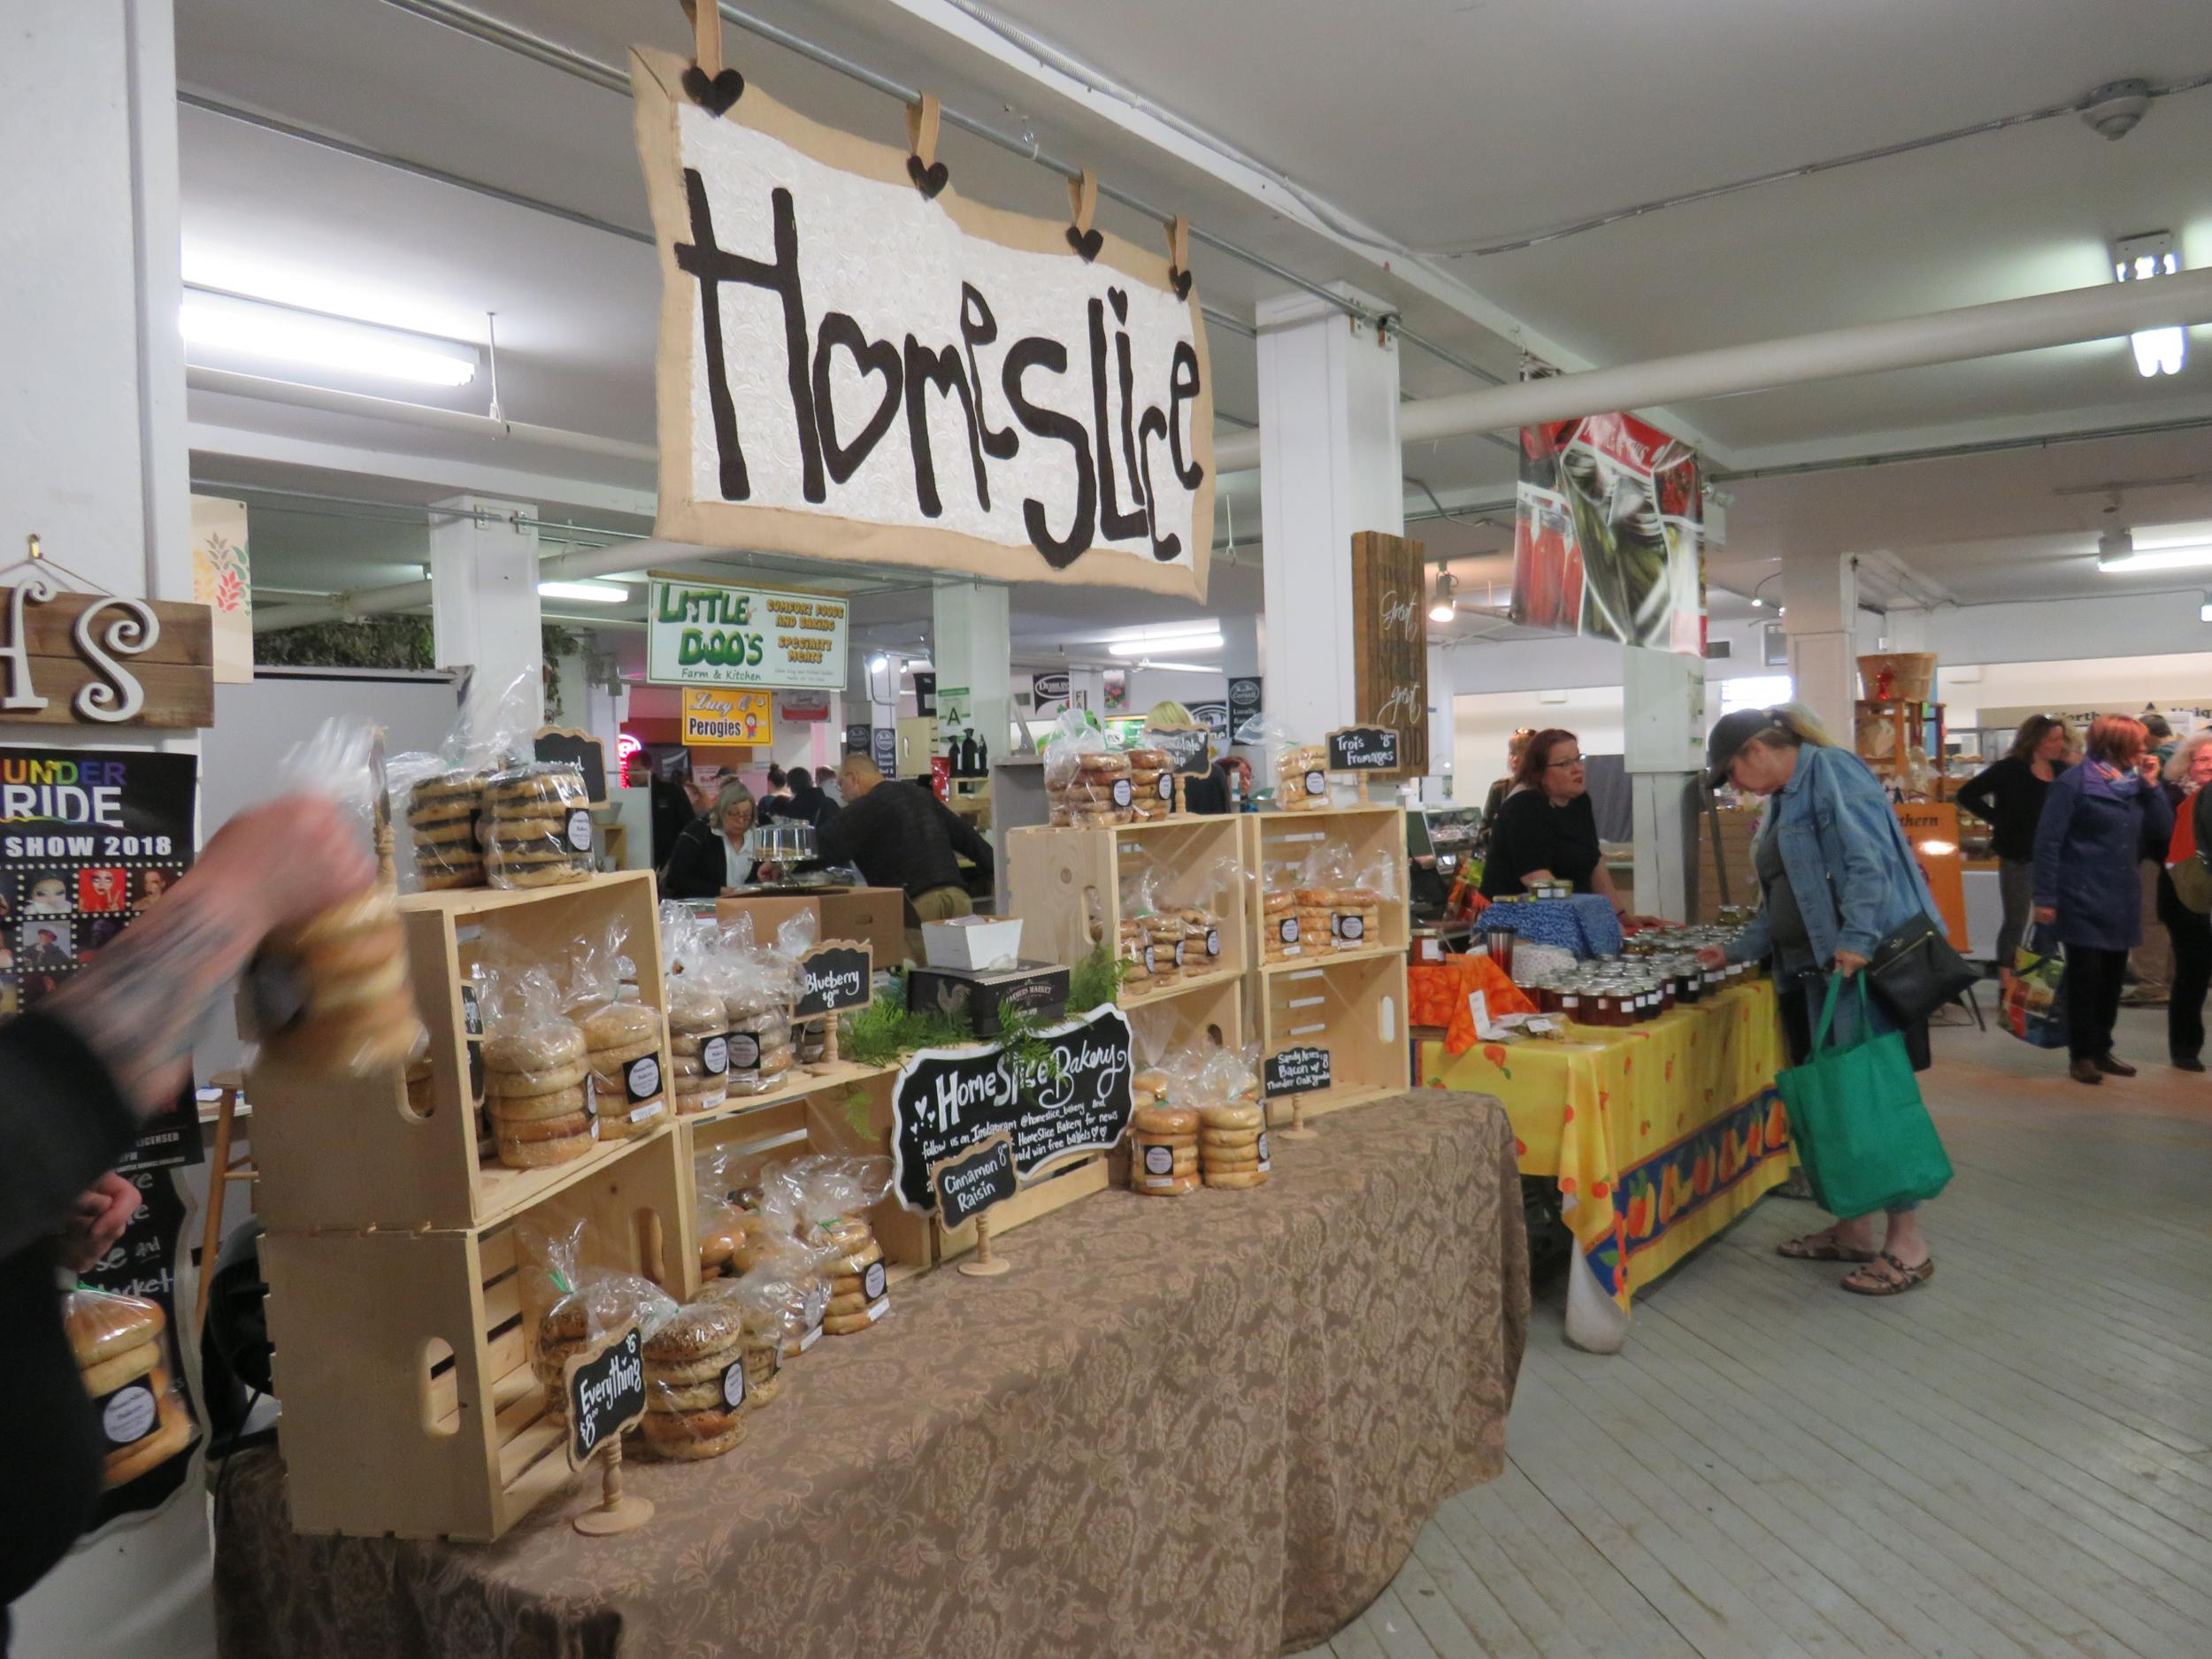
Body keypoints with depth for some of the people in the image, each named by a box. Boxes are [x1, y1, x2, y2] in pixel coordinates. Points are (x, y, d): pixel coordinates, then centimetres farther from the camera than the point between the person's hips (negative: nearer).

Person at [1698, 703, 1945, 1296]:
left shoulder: (1832, 774, -8)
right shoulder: (1783, 802, 20)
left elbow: (1869, 861, -20)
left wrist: (1855, 940, -28)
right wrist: (1736, 950, 19)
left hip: (1862, 962, -9)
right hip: (1816, 972, 10)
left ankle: (1908, 1243, 3)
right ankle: (1852, 1230, 21)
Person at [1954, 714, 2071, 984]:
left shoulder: (2062, 770, 5)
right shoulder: (2009, 769, -10)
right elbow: (1967, 794, -9)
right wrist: (1998, 820, -11)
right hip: (2017, 857, -6)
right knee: (2016, 922, 0)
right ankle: (2007, 983, 8)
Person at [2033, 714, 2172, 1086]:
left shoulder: (2135, 783, 10)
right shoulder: (2074, 782, -10)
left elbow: (2163, 832, 6)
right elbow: (2048, 841, -12)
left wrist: (2152, 785, -3)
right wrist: (2045, 897, -16)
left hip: (2122, 900, 7)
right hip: (2084, 900, -7)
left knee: (2113, 977, 12)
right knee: (2085, 977, -2)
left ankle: (2102, 1049, 23)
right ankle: (2081, 1055, 8)